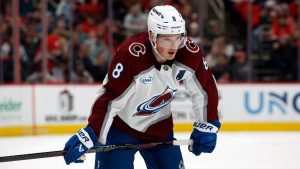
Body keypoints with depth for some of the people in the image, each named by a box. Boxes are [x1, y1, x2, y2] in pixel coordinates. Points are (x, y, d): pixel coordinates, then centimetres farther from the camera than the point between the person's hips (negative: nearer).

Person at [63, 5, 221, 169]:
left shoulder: (190, 53, -17)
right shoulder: (130, 54, -30)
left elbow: (206, 88, -2)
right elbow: (110, 98, -28)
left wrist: (207, 125, -1)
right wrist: (90, 135, -33)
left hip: (159, 129, 5)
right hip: (120, 126, -5)